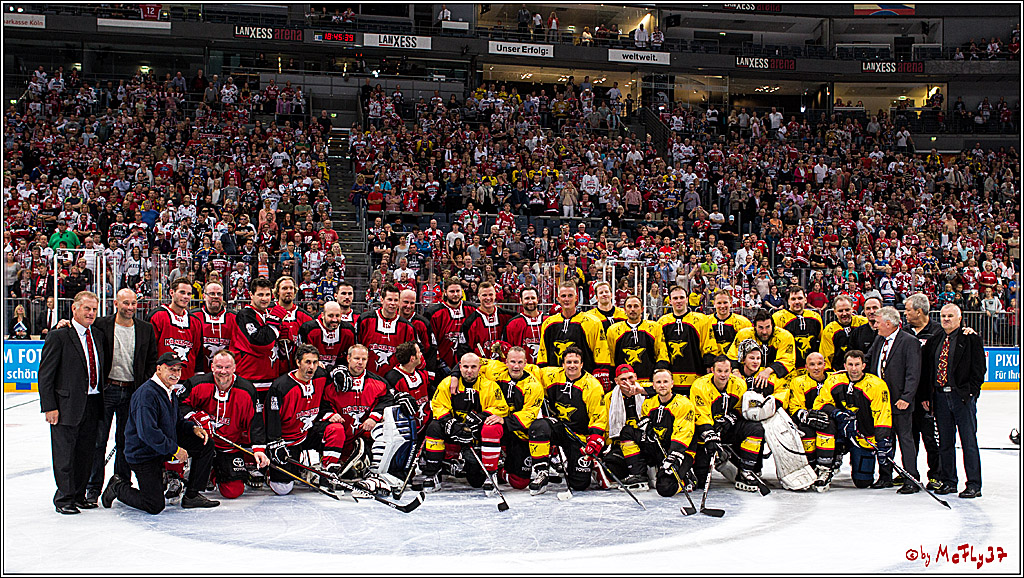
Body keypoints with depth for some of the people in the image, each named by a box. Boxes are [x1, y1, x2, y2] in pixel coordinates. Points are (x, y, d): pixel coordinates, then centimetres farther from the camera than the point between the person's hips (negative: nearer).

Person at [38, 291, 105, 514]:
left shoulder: (97, 336, 13)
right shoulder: (58, 336, -6)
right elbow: (45, 375, -8)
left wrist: (101, 401, 11)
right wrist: (49, 407, -14)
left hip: (92, 404, 6)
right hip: (67, 404, -6)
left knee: (86, 454, 12)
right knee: (65, 454, 1)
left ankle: (79, 495, 23)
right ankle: (64, 498, 12)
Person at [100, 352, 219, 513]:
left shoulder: (169, 391, 8)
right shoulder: (146, 394, -23)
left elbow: (175, 421, 20)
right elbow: (147, 432, -30)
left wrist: (193, 428, -1)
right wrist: (175, 449, -25)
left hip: (167, 445, 9)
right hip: (143, 455, -9)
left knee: (205, 444, 2)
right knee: (155, 506, -11)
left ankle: (192, 495, 8)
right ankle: (117, 487, 15)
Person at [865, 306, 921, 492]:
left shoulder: (910, 342, -11)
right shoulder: (879, 340, 11)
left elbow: (913, 373, -15)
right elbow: (867, 361, 21)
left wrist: (906, 397, -21)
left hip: (899, 400, -7)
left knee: (905, 438, -1)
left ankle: (911, 479, 6)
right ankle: (885, 476, 21)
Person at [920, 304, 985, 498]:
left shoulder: (971, 338, -1)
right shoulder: (933, 341, 13)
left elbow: (979, 368, -5)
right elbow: (925, 370, 15)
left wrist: (970, 391, -12)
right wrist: (927, 395, 8)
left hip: (963, 397, -5)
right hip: (940, 397, 5)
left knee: (969, 442, -2)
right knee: (945, 442, 10)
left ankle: (974, 485, 3)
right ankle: (948, 481, 19)